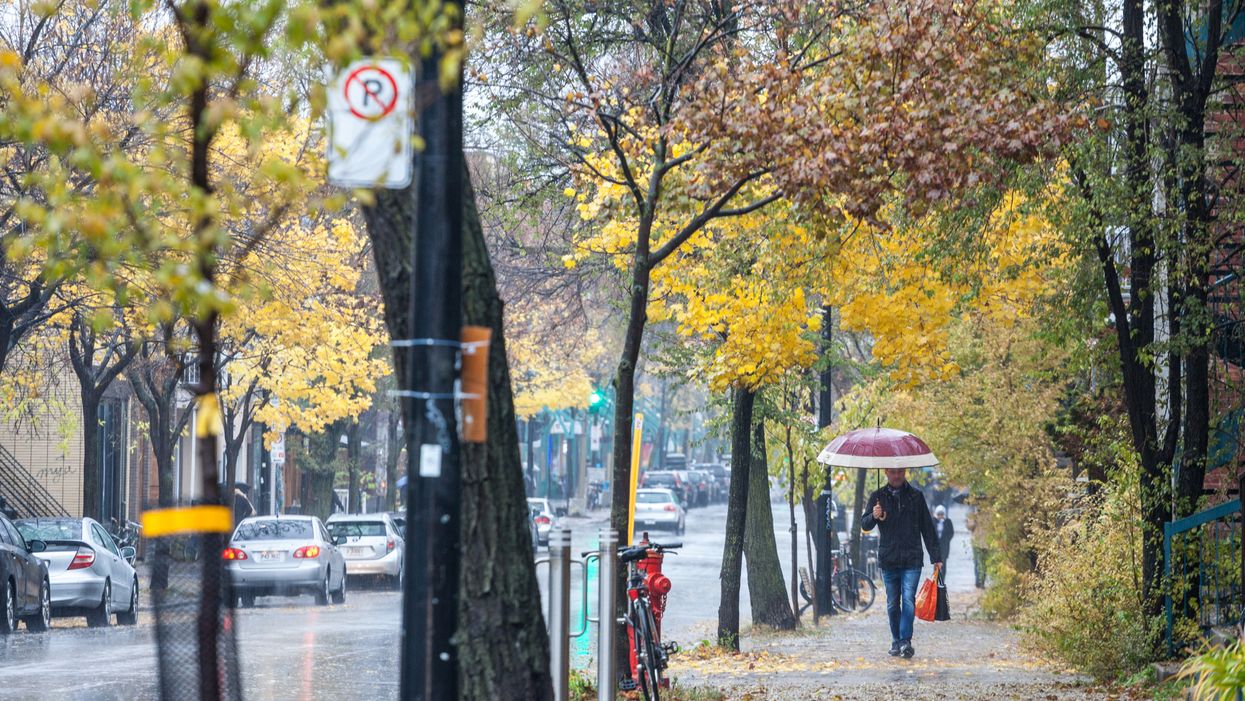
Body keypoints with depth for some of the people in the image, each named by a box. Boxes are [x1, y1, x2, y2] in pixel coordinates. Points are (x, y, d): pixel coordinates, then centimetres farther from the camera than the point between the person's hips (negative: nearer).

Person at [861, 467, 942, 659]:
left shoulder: (916, 497, 8)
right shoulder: (878, 497, 8)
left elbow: (927, 528, 10)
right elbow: (864, 525, 3)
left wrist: (936, 557, 6)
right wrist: (874, 517, -21)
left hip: (912, 560, -1)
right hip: (888, 560, 1)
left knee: (908, 599, -14)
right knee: (893, 603, 6)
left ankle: (906, 641, -19)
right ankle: (896, 641, 16)